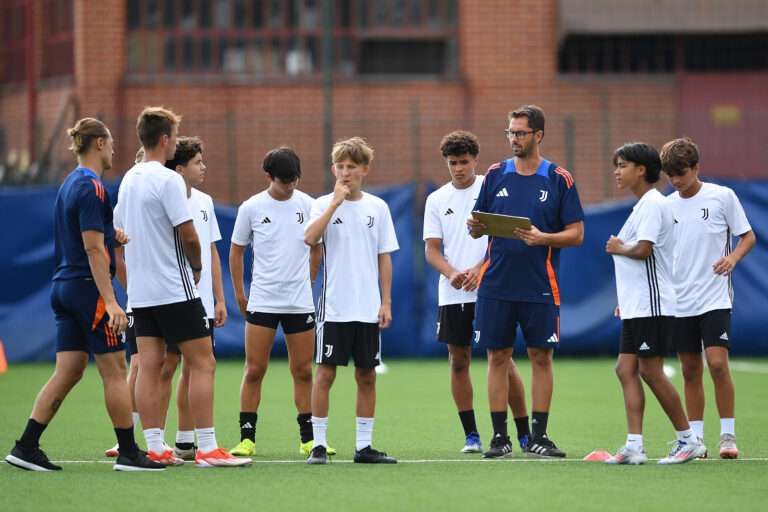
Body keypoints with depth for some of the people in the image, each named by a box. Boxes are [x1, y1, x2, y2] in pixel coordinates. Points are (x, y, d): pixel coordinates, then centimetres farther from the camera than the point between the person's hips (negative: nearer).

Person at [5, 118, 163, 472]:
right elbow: (93, 248, -20)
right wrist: (110, 301, -23)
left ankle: (26, 448, 2)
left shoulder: (70, 184, 16)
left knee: (68, 373, 7)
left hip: (64, 286, 9)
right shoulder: (91, 187, -14)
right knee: (115, 371, -2)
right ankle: (128, 453, 2)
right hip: (88, 287, -9)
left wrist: (109, 234, 8)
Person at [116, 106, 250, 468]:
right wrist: (196, 266, 2)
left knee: (149, 366, 6)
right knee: (203, 364, -4)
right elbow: (188, 236, -17)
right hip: (174, 289, -8)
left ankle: (154, 448, 4)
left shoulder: (128, 180, 12)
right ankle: (206, 449, -7)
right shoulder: (168, 180, -14)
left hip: (140, 291, 8)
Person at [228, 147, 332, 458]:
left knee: (303, 371, 4)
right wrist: (239, 293, 7)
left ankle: (308, 439, 10)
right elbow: (236, 250, 9)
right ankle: (247, 438, 2)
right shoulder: (251, 208, -2)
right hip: (261, 301, -2)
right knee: (254, 370, -4)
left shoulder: (308, 205, 3)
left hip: (300, 302, 2)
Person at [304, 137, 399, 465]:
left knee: (367, 376, 5)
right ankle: (318, 444, 2)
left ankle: (364, 446, 11)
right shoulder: (324, 204, 0)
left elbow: (384, 257, 10)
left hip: (369, 309, 3)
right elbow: (310, 238, -19)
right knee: (325, 373, -4)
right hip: (334, 307, -3)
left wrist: (386, 302, 5)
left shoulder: (378, 208, 7)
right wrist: (336, 202, -19)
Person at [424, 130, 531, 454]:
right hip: (452, 294, 4)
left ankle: (524, 434, 2)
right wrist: (451, 273, -13)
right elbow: (431, 249, 7)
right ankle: (471, 435, 10)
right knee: (458, 361, 3)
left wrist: (479, 270, -17)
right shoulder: (436, 200, 10)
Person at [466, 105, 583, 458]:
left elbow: (576, 234, -2)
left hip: (540, 287, -2)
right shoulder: (495, 175, 8)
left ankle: (538, 437, 6)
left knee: (541, 357, 0)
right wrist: (475, 227, -11)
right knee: (498, 357, 2)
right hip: (496, 283, 2)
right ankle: (499, 437, 8)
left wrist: (542, 237, -18)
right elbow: (479, 227, 12)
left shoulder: (559, 179, 1)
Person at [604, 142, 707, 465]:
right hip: (636, 306, 10)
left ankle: (689, 439, 2)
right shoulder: (642, 205, 19)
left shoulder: (653, 203, -13)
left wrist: (618, 248, -4)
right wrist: (625, 300, 20)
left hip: (651, 305, -10)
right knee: (626, 370, 3)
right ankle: (634, 446, 0)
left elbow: (643, 250, -24)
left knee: (651, 372, -7)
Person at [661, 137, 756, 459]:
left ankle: (727, 434, -5)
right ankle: (695, 439, 12)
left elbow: (748, 236, 4)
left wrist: (732, 257, -17)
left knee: (717, 362, -15)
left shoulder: (722, 197, -2)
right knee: (690, 371, 6)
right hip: (680, 301, 4)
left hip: (715, 297, -4)